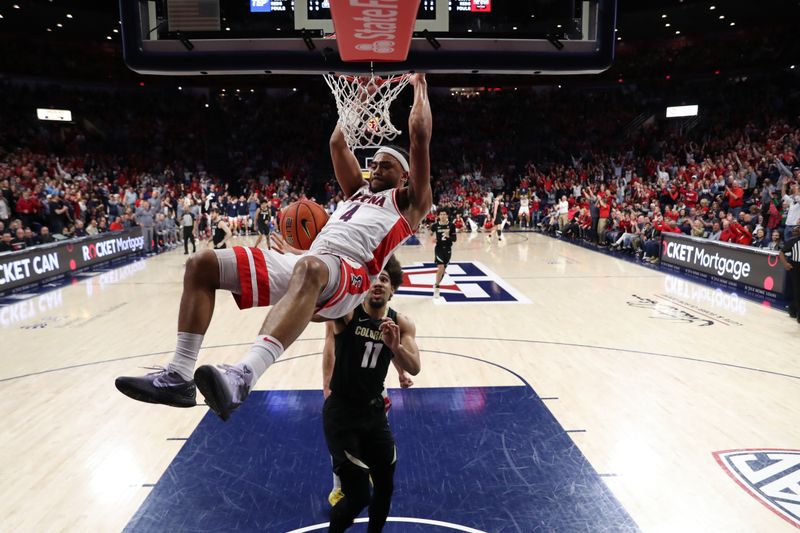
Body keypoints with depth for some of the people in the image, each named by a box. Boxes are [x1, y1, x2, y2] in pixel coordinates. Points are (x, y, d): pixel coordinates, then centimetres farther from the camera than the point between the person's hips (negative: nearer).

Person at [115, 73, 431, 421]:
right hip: (306, 265, 8)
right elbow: (337, 143, 37)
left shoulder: (408, 202, 17)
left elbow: (420, 137, 11)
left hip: (349, 273, -7)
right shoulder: (358, 191, 36)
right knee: (201, 264, -5)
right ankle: (179, 375, -14)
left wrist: (419, 87, 24)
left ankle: (243, 377, -59)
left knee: (309, 269, -46)